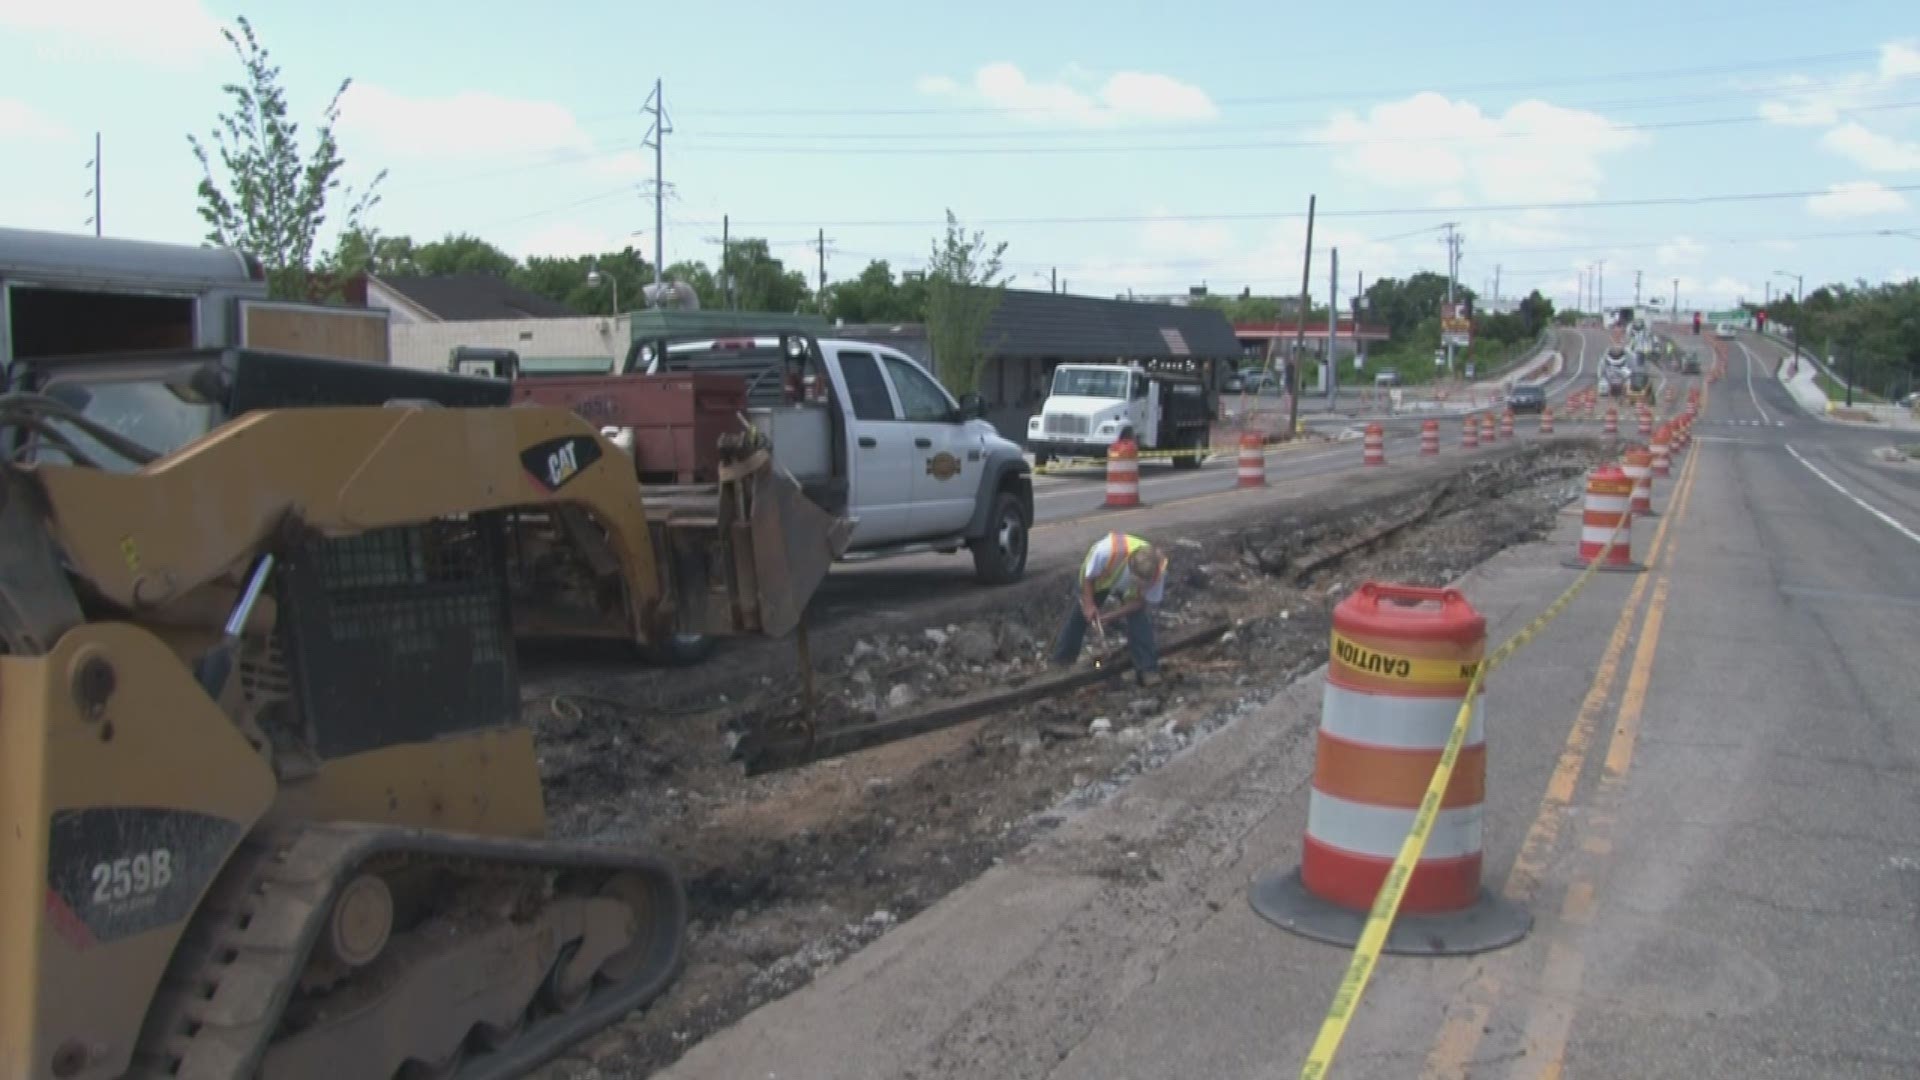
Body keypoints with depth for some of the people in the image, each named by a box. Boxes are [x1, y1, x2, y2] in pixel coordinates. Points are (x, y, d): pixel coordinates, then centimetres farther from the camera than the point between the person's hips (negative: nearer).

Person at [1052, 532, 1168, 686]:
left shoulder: (1158, 569, -38)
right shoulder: (1107, 549, -47)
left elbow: (1141, 601, -22)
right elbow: (1087, 575, -25)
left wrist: (1110, 616, -29)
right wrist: (1089, 605, -27)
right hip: (1097, 581, -1)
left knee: (1139, 618, -20)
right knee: (1079, 615, 9)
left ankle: (1148, 668, -13)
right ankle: (1061, 662, 28)